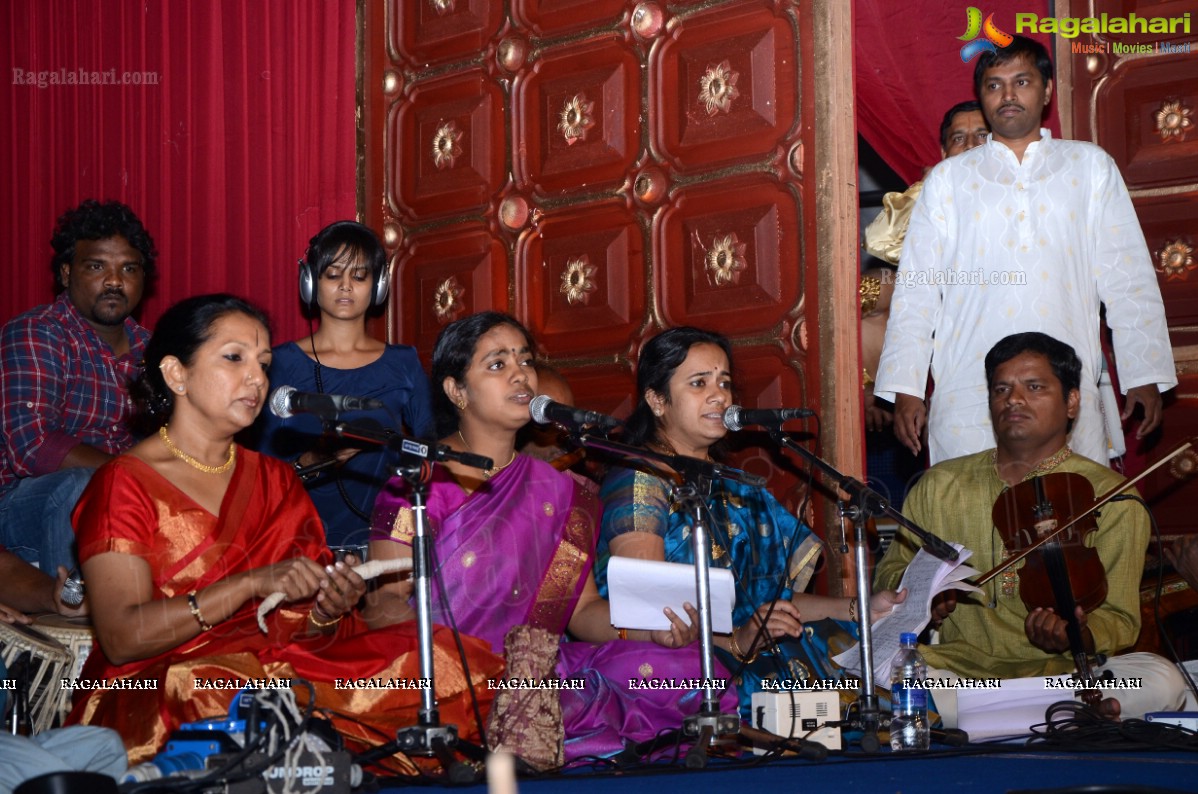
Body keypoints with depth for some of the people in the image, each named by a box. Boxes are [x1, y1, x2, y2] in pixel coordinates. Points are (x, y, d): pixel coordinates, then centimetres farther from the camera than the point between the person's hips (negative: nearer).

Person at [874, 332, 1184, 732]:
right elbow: (891, 570, 20)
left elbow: (1118, 617, 3)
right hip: (958, 665, 1)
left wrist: (1077, 636, -21)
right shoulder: (940, 485, 17)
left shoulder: (1110, 497, 8)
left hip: (1062, 671, -1)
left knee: (1160, 680, -31)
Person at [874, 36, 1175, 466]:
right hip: (969, 396, 0)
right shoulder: (947, 179, 14)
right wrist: (905, 389, 2)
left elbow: (1127, 279, 11)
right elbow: (916, 290, 10)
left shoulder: (1090, 167, 15)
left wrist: (1145, 376, 4)